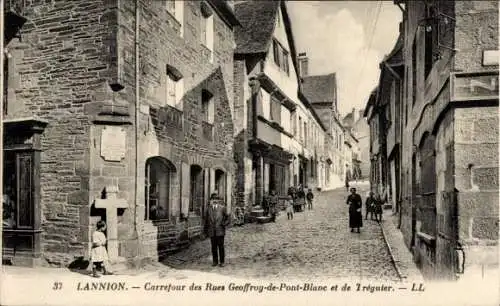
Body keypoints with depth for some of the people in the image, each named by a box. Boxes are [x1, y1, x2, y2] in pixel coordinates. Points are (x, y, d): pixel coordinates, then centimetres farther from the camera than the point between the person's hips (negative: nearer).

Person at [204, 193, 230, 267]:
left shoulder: (222, 208, 3)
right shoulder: (208, 209, 9)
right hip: (212, 231, 2)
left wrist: (224, 224, -9)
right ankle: (215, 261, 18)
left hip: (220, 231, -2)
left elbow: (227, 218, 8)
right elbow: (206, 220, 15)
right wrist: (206, 231, 13)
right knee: (214, 247, 6)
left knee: (221, 246, -1)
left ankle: (222, 262, 10)